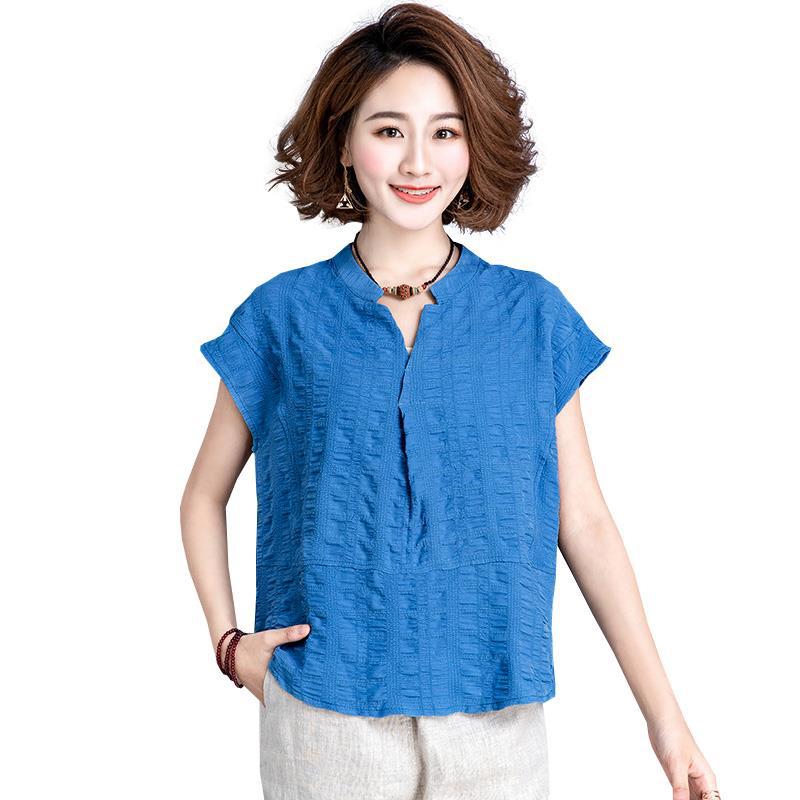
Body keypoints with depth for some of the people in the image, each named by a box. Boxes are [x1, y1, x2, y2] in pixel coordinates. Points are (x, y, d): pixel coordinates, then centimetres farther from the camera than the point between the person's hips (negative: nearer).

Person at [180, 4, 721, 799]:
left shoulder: (534, 315, 1)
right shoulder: (282, 316, 0)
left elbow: (583, 523, 1)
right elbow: (204, 497, 10)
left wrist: (664, 714, -2)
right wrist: (227, 642, -3)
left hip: (497, 717, 1)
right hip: (325, 712, 0)